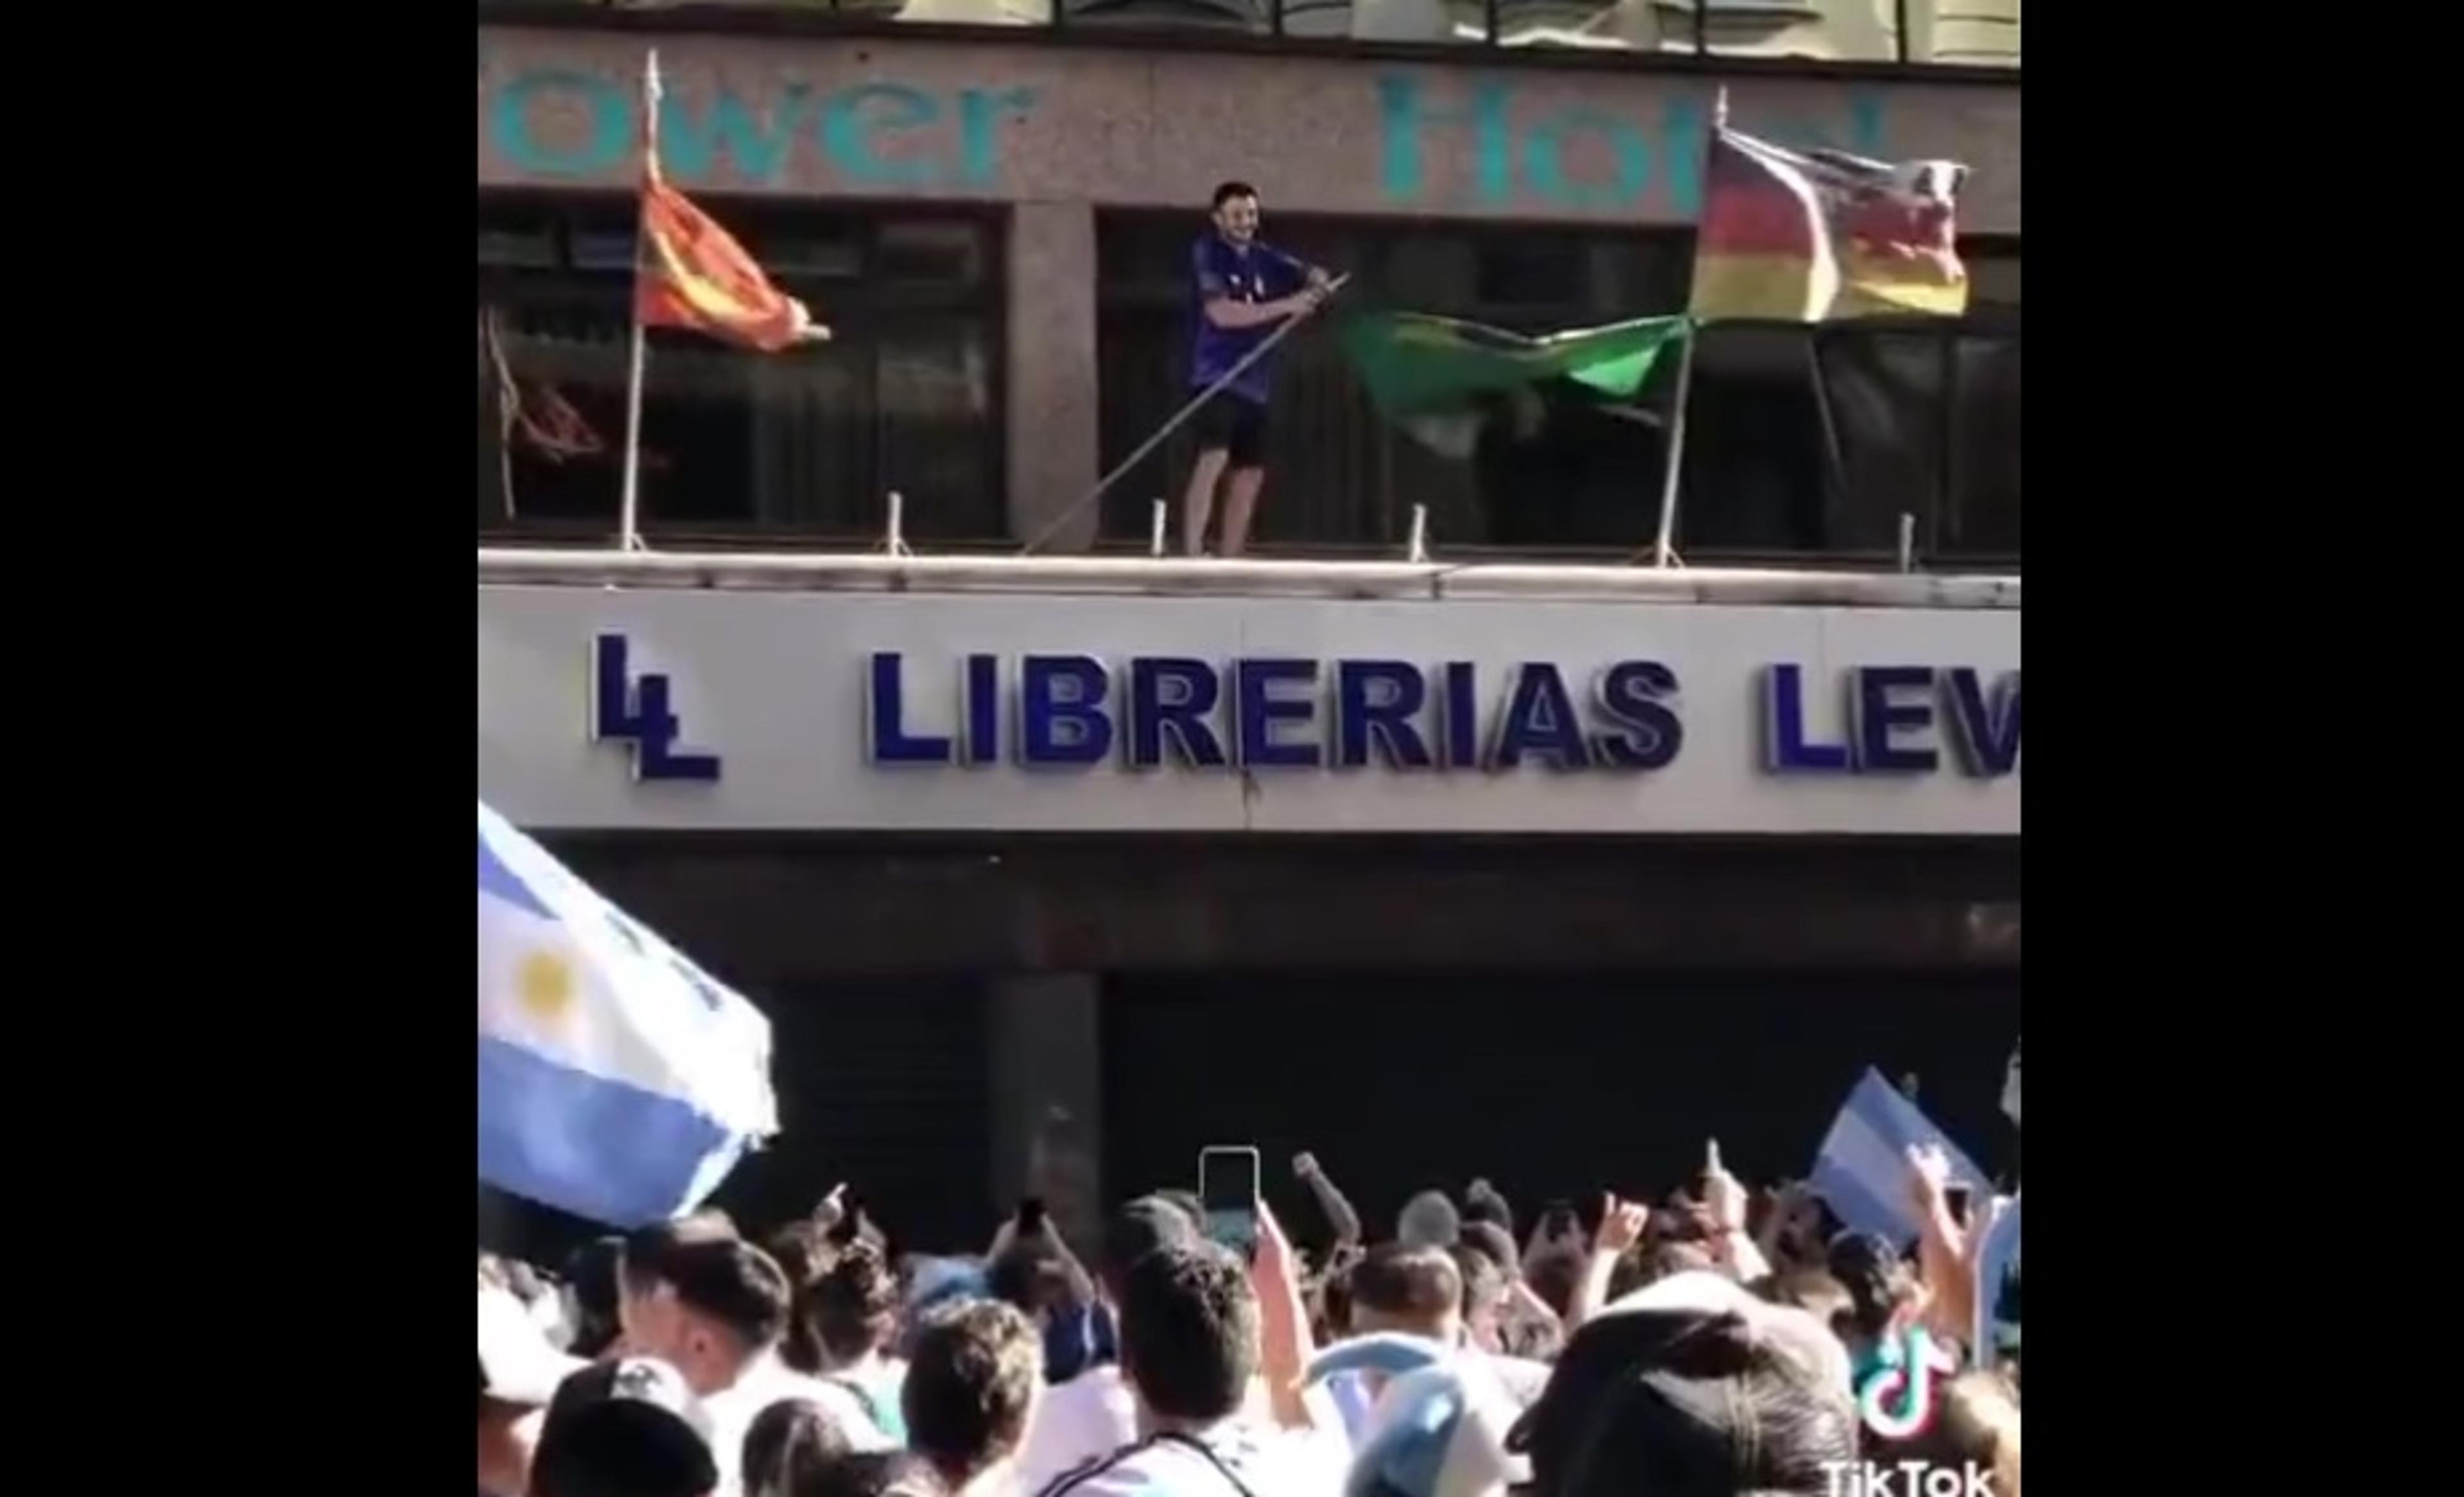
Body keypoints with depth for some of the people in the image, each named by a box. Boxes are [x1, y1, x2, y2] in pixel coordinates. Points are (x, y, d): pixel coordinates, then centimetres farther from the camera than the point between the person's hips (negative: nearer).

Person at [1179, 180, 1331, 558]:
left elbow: (1309, 276, 16)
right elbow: (1223, 314, -18)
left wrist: (1316, 283, -11)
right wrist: (1286, 306, -23)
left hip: (1254, 381, 8)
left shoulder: (1263, 257, 12)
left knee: (1249, 474, 9)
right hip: (1217, 376, -8)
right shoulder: (1207, 254, -7)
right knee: (1213, 459, -24)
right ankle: (1192, 556, -32)